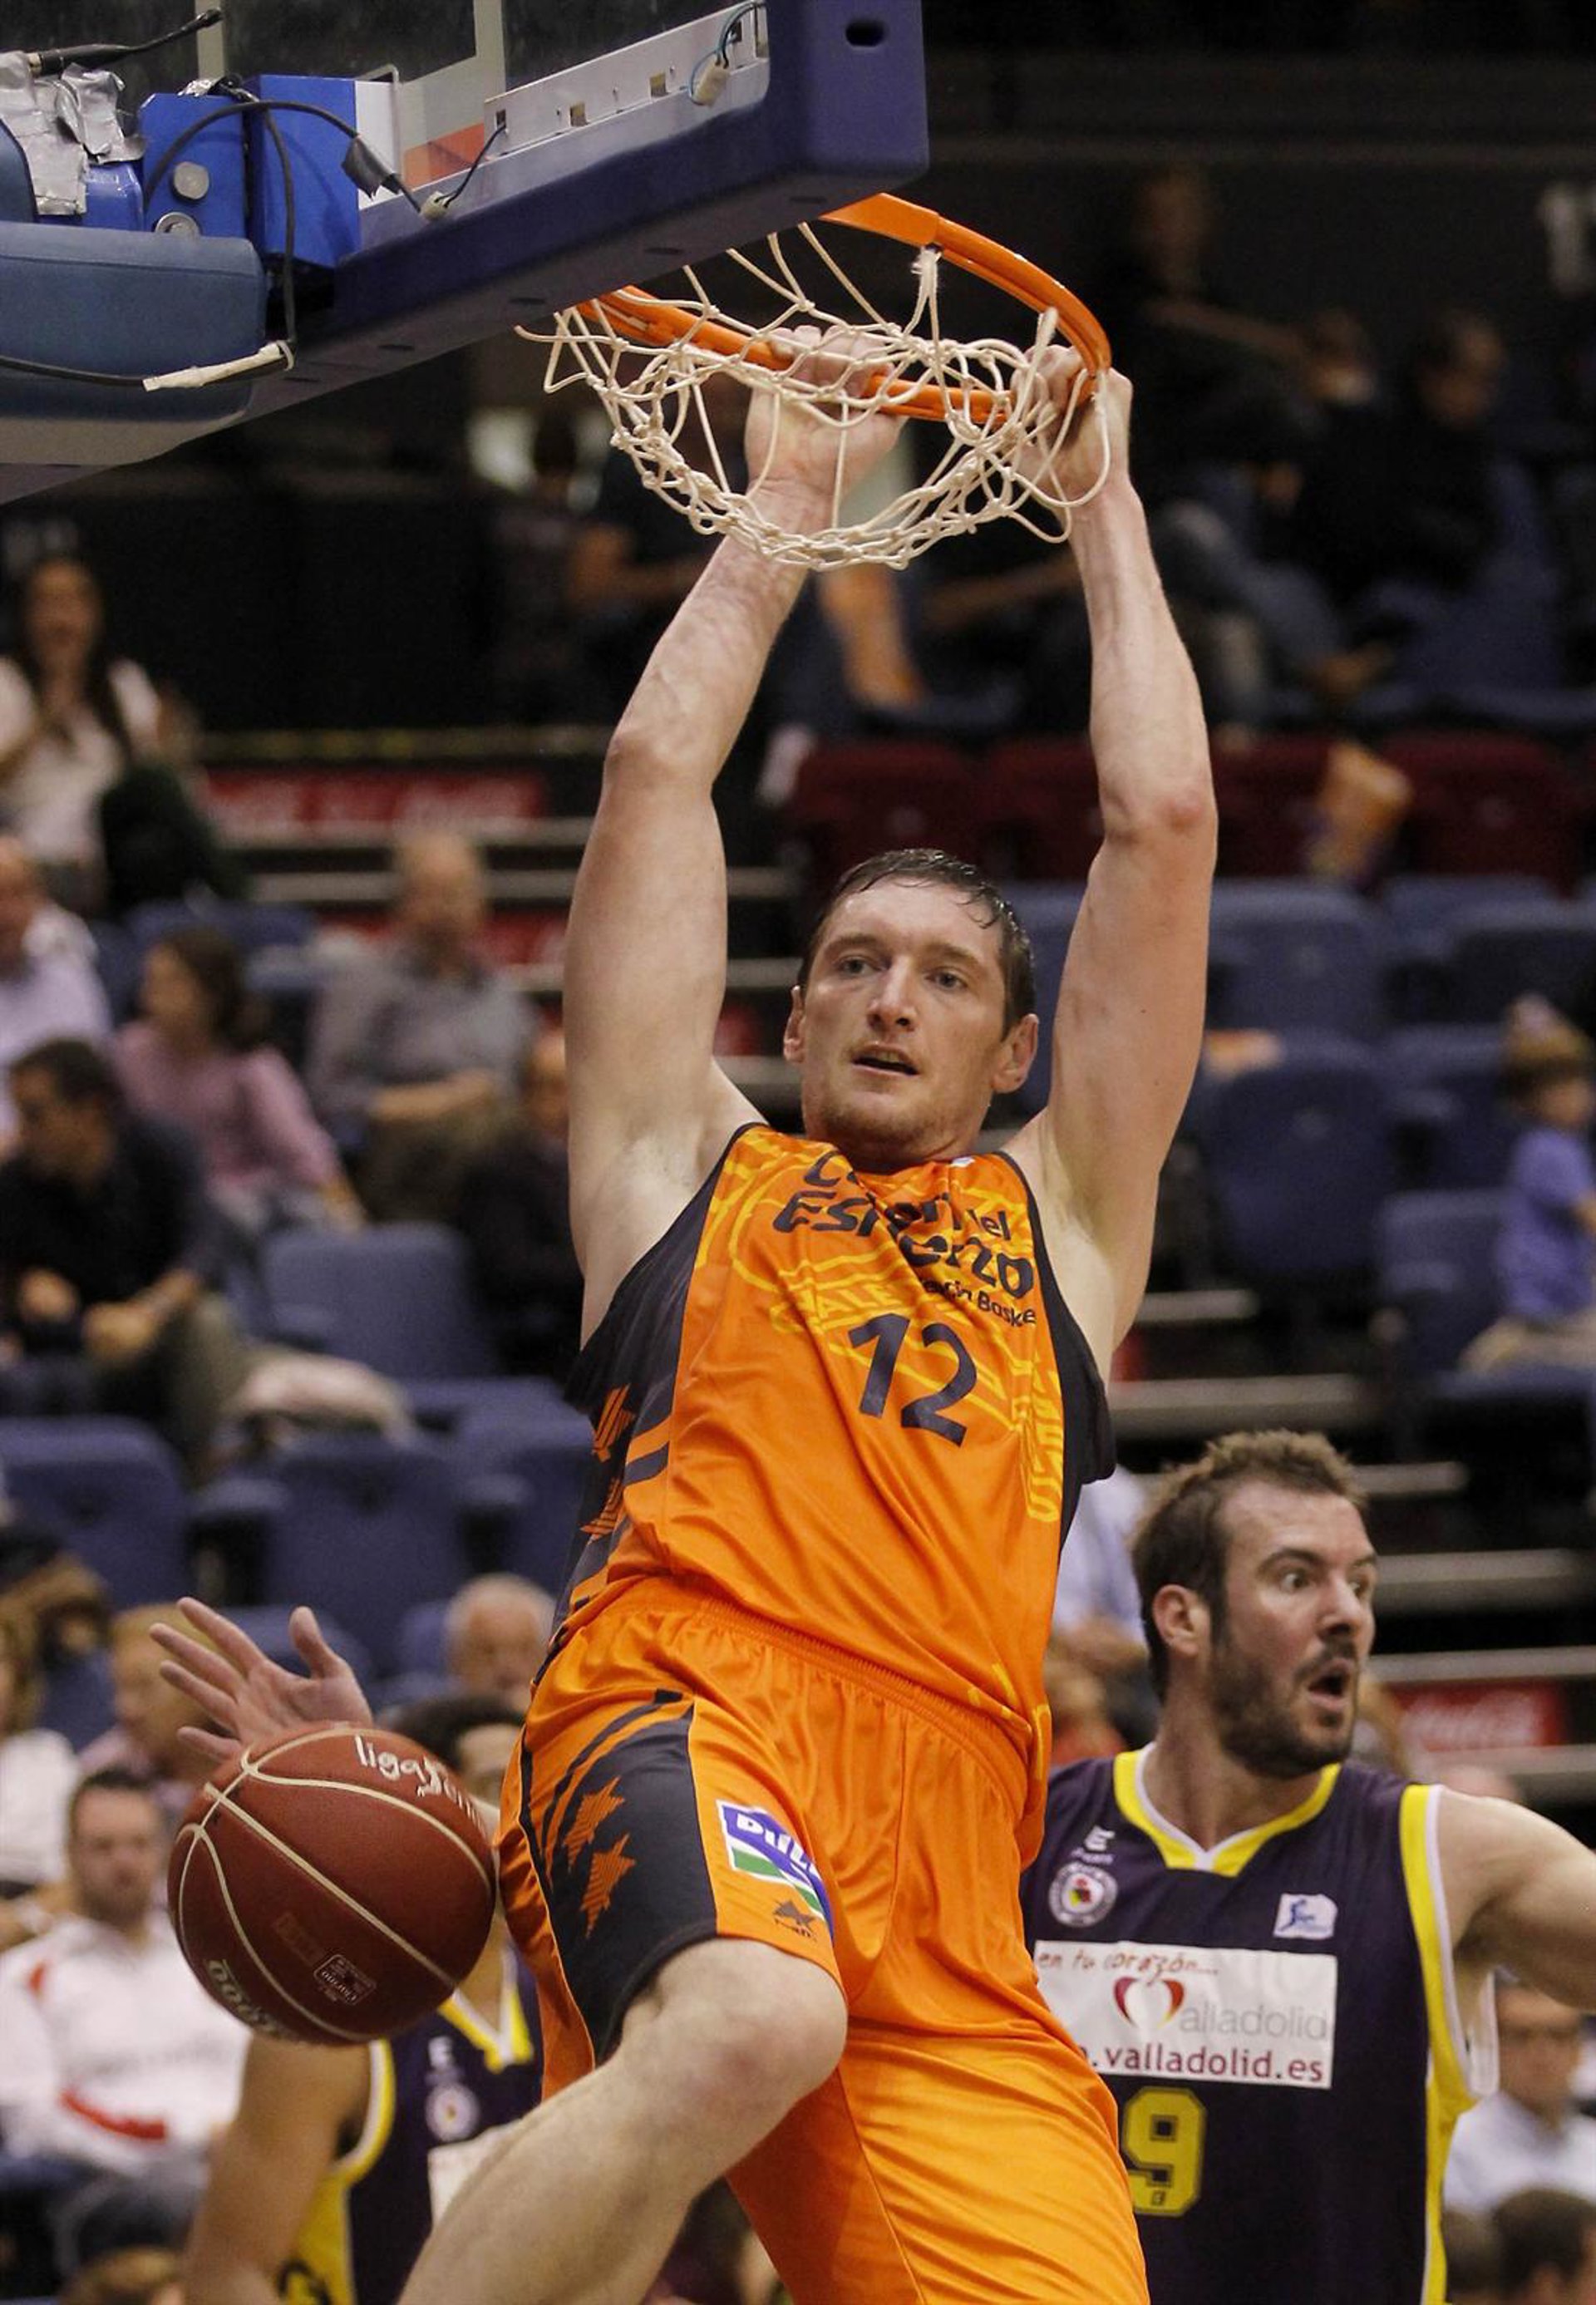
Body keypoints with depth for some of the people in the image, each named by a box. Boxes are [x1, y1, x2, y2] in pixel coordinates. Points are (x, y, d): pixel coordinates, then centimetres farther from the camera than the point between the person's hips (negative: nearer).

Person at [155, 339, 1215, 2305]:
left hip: (948, 1900, 3)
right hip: (679, 1718, -3)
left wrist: (1102, 508, 34)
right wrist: (788, 505, 32)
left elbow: (1164, 820, 28)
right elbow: (657, 771, 24)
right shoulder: (690, 1173, 27)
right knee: (745, 2024, -38)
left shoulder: (1059, 1221, 31)